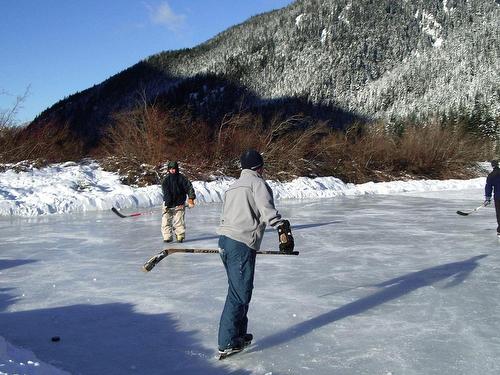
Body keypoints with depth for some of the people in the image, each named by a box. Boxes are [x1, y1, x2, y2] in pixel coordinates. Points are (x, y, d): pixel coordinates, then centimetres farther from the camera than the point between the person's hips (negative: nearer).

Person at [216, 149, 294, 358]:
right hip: (241, 244, -9)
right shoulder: (257, 182, -1)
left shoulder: (233, 186, 25)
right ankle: (227, 344, -2)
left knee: (238, 289, 18)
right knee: (240, 292, -4)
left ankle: (238, 334, 26)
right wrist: (282, 228, -22)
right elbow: (267, 209, -17)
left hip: (224, 239, 9)